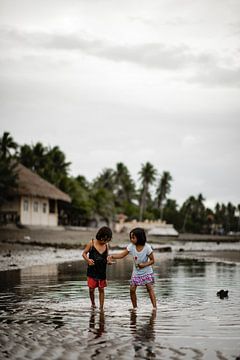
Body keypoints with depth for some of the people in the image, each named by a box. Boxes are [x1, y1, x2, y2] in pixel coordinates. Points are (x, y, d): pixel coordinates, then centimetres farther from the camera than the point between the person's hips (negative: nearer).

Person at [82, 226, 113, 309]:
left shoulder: (106, 245, 0)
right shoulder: (92, 243, -9)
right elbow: (84, 253, -1)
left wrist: (108, 261, -9)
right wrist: (88, 260, -20)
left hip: (102, 272, 2)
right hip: (92, 271, -2)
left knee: (101, 290, 6)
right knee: (91, 289, 4)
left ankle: (101, 307, 12)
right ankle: (93, 304, 28)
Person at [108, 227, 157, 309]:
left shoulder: (147, 248, -18)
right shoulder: (131, 246, -10)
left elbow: (152, 260, -11)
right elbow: (122, 255, -7)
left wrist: (144, 264, -27)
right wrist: (112, 256, -22)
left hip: (146, 272, -3)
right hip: (136, 272, 4)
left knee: (150, 288, -10)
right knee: (132, 289, -1)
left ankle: (154, 306, -8)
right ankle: (135, 307, 14)